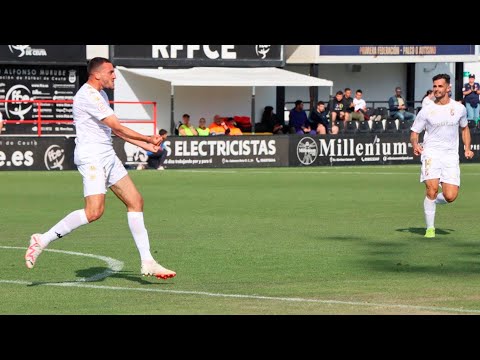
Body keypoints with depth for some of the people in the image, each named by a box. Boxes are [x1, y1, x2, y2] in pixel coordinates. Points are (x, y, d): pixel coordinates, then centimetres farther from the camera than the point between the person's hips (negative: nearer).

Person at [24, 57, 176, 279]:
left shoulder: (100, 95, 18)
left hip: (107, 156, 10)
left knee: (135, 202, 4)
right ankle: (42, 240, -9)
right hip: (91, 158, -10)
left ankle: (147, 263, 6)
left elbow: (114, 130, 26)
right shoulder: (88, 96, -15)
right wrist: (149, 139, -5)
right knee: (94, 211, -21)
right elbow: (118, 127, -15)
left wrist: (145, 145, 22)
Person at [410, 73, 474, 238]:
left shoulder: (459, 108, 7)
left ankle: (432, 201, 26)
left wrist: (467, 148, 12)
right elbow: (414, 132, 7)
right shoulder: (426, 111, 1)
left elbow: (464, 128, 24)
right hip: (431, 153, -2)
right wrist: (415, 144, -15)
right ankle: (430, 228, -7)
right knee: (432, 189, -21)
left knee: (450, 197, -10)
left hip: (451, 156, 2)